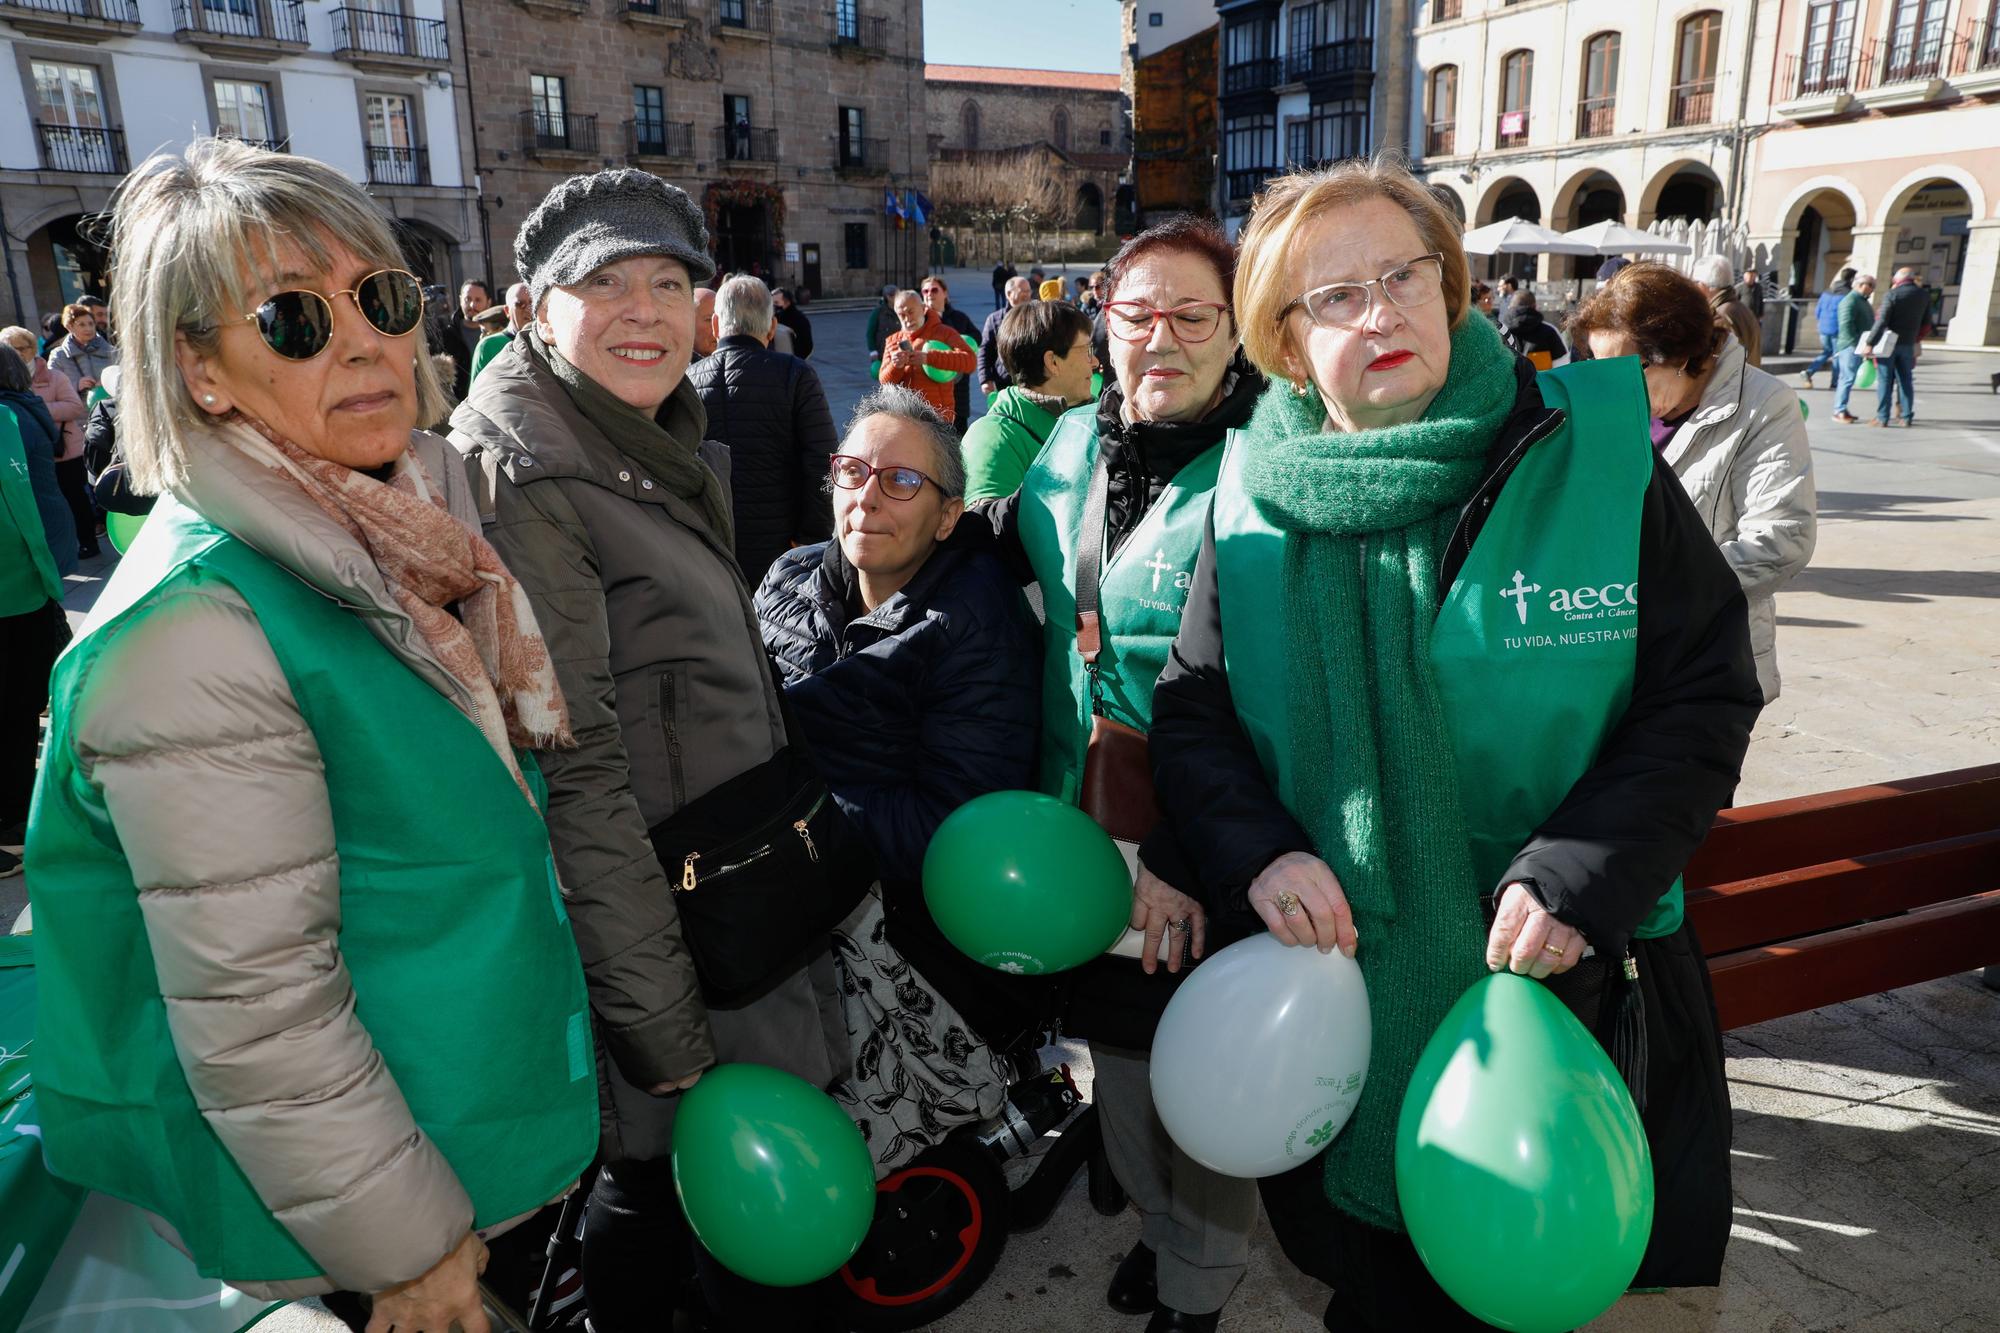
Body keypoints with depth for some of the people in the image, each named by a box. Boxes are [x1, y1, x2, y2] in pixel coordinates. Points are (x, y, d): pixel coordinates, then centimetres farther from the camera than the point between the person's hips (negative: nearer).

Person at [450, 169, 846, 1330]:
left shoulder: (668, 451, 9)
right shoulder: (524, 474, -20)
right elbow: (575, 776, -24)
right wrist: (666, 1028, -21)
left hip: (740, 910, 8)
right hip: (653, 936, -8)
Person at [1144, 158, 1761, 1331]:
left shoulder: (1593, 455, -9)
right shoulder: (1258, 503, -4)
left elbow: (1706, 694, -6)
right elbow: (1192, 714, 2)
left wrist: (1581, 879, -18)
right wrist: (1252, 852, -17)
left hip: (1567, 981, -1)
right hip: (1334, 981, 2)